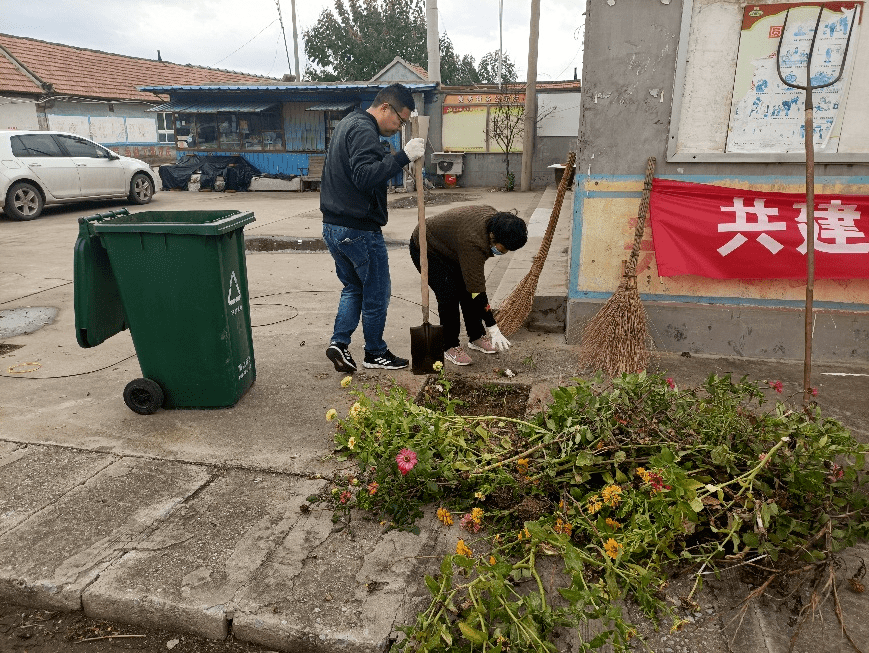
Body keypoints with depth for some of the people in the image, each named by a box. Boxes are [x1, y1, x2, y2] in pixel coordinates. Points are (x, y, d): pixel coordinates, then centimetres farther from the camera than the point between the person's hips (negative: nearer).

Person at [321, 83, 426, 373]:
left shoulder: (348, 123, 17)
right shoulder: (363, 130, -16)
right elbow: (365, 176, -30)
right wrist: (403, 156, -31)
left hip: (333, 227, 10)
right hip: (359, 230, -9)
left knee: (353, 287, 20)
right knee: (377, 293, 6)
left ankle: (339, 342, 12)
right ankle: (375, 353, 19)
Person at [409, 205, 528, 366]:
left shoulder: (495, 218, -14)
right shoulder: (472, 241, -39)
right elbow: (477, 289, -38)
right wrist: (493, 329, -36)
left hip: (448, 246, 8)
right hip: (426, 250, -8)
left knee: (467, 290, 2)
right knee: (449, 294, -19)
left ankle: (476, 337, 17)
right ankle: (450, 347, -5)